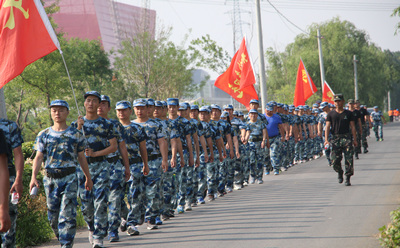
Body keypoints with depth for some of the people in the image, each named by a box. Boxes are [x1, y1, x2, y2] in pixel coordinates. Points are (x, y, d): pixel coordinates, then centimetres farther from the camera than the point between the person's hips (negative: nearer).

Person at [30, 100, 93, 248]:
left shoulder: (76, 135, 5)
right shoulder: (44, 135, 8)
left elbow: (81, 158, 13)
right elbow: (38, 157, 3)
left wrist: (88, 178, 18)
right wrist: (33, 177, -10)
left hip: (69, 177, -2)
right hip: (50, 178, 2)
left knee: (67, 214, -12)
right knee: (53, 216, 8)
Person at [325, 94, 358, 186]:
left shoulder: (348, 114, 7)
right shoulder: (331, 114, 7)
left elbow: (353, 127, 8)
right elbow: (327, 127, 1)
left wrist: (355, 140, 2)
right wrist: (326, 139, -11)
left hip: (346, 138, 0)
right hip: (335, 139, 0)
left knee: (349, 159, -7)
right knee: (335, 160, -3)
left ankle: (348, 179, 2)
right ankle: (339, 173, 26)